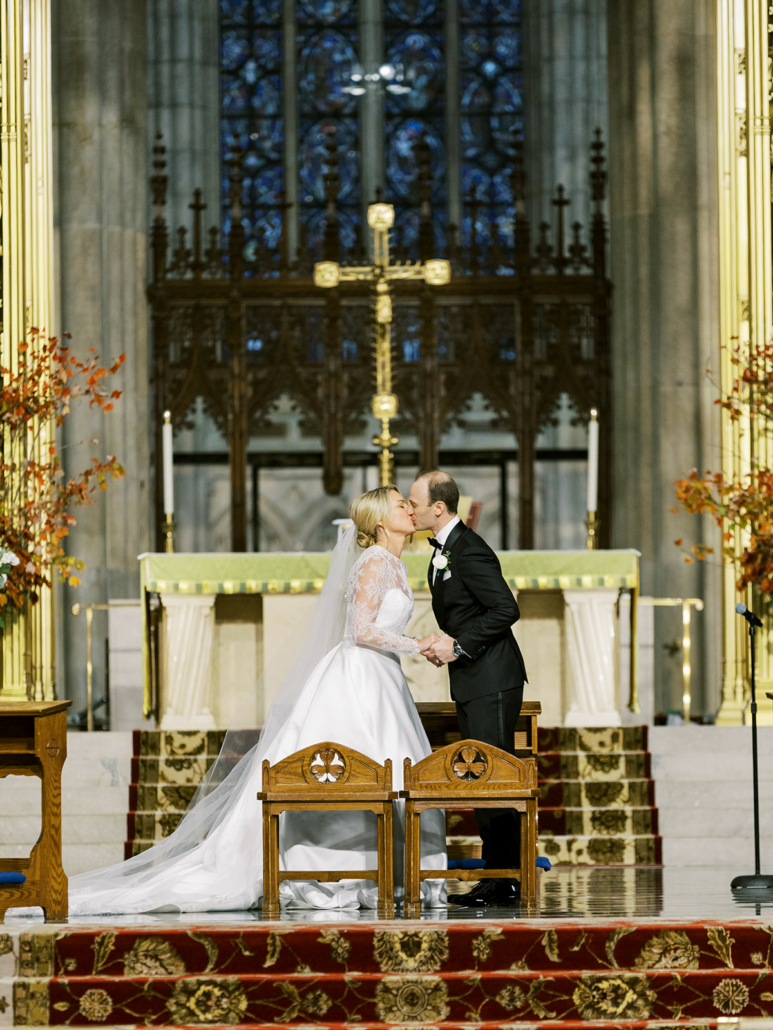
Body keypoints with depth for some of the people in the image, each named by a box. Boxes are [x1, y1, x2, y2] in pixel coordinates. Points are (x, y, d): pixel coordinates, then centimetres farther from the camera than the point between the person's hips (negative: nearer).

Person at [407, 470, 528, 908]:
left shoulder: (469, 551, -18)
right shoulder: (445, 548, 14)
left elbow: (507, 609, -23)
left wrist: (459, 645, -18)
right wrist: (445, 644, 5)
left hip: (492, 680, -11)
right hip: (472, 682, 11)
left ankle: (507, 883, -6)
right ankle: (498, 875, 17)